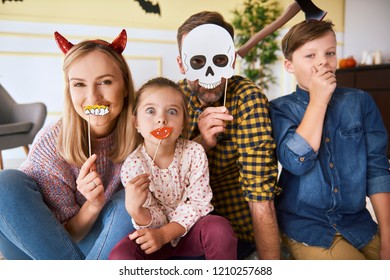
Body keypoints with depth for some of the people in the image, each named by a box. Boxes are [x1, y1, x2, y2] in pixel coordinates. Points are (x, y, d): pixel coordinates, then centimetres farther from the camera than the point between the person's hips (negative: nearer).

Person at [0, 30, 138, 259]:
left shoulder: (136, 135, -14)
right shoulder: (52, 143, -19)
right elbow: (67, 233, -13)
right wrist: (93, 206, -33)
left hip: (107, 248, 1)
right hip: (40, 248, 0)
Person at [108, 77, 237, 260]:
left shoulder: (194, 152, -15)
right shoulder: (132, 166, -16)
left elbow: (199, 202, -12)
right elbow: (155, 222, -13)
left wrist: (164, 234, -24)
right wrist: (134, 209, -37)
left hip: (191, 229, 0)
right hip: (157, 233, 0)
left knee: (220, 228, -32)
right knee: (120, 255, -26)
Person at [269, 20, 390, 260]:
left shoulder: (361, 102, 1)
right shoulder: (280, 109, -5)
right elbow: (296, 161, -20)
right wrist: (318, 101, -17)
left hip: (358, 222, 3)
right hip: (306, 226, -3)